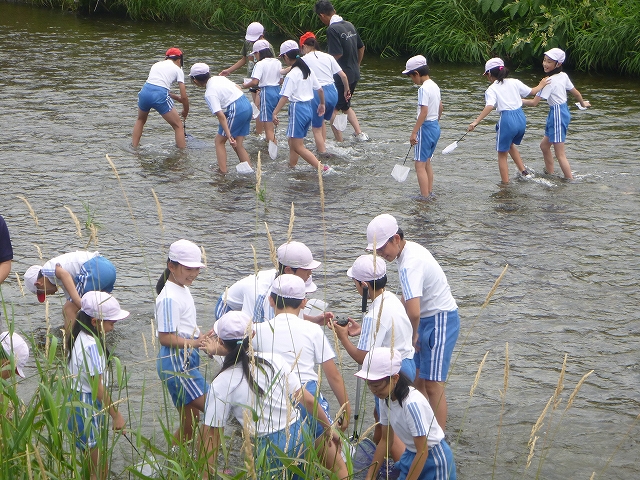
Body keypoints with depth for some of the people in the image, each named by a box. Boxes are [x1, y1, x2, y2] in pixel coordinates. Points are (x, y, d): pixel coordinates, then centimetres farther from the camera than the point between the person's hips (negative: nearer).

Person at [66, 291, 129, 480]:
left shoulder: (81, 338, 8)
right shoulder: (91, 345, -22)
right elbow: (98, 387, -22)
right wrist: (116, 414, -16)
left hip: (78, 402, 10)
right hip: (88, 409, -10)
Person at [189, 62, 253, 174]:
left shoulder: (209, 94, -13)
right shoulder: (219, 78, 10)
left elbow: (221, 116, -19)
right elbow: (238, 88, 20)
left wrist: (229, 135, -21)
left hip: (236, 110, -8)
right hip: (247, 105, 8)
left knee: (219, 140, 6)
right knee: (238, 144, 14)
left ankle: (223, 171, 1)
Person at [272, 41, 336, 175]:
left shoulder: (291, 75, -16)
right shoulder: (308, 70, 6)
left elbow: (285, 97, -23)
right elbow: (320, 89, 13)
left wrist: (275, 113, -25)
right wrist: (322, 104, 29)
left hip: (298, 109, -8)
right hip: (309, 107, 9)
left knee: (298, 146, -5)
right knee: (292, 141, 21)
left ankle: (322, 168, -15)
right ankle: (292, 166, 29)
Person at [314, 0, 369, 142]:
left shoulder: (332, 29, -19)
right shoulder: (350, 25, 7)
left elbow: (337, 55, -24)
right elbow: (361, 48, 15)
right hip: (354, 75, 8)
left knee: (333, 109, 4)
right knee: (345, 106, 24)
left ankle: (340, 142, 2)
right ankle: (359, 133, 14)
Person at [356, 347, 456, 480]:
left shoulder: (412, 403, -31)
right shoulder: (386, 399, -8)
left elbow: (422, 452, -25)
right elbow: (386, 440, 5)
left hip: (434, 459, -7)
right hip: (411, 455, 7)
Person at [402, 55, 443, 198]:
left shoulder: (423, 89, -18)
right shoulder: (435, 86, 9)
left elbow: (424, 112, -24)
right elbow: (440, 107, 19)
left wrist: (414, 132, -23)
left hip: (426, 127, -10)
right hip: (435, 127, 10)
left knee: (420, 165, -6)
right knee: (427, 162, 21)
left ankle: (425, 197, -8)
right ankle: (430, 192, 26)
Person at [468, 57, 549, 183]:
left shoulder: (491, 90, -4)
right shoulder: (514, 83, 9)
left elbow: (489, 106, -21)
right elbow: (531, 92, 16)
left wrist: (476, 122, -27)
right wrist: (541, 85, 37)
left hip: (507, 120, -6)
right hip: (521, 118, 6)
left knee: (502, 154, 10)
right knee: (510, 144, 33)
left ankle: (505, 183, 10)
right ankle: (523, 170, 25)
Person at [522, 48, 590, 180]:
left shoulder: (549, 82, -20)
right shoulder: (563, 76, 3)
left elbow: (534, 102, -20)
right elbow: (576, 93, 15)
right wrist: (583, 103, 35)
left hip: (557, 114, -9)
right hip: (564, 111, 9)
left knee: (560, 154, -5)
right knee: (544, 145, 22)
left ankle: (570, 180, -4)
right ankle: (549, 173, 31)